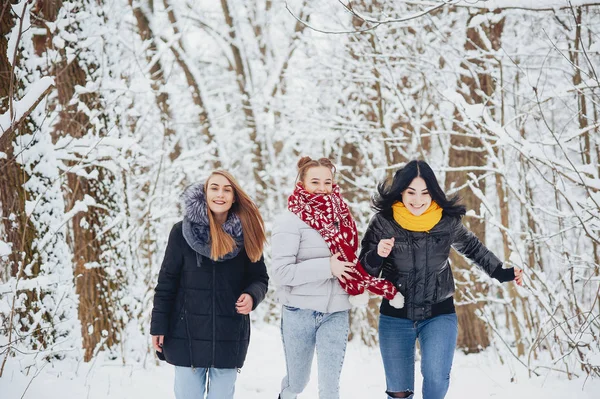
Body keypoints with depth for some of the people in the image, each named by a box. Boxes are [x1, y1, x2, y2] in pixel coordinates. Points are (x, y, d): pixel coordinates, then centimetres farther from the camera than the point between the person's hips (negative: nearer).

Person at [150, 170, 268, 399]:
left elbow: (260, 278, 8)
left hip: (230, 336, 1)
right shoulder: (183, 231, -3)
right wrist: (158, 326, -2)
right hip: (188, 334, -1)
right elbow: (167, 281, 0)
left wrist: (252, 295, -15)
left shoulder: (246, 235, 1)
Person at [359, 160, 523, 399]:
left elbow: (472, 248, 12)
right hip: (395, 317, 1)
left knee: (436, 378, -23)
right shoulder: (383, 222, -11)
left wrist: (502, 273, 11)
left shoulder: (448, 221, -7)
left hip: (439, 316, 0)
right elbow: (365, 270, -5)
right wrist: (378, 255, -25)